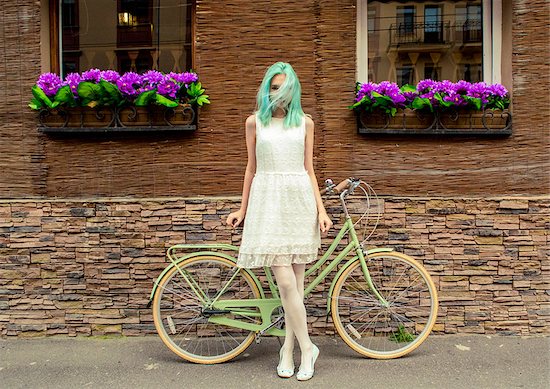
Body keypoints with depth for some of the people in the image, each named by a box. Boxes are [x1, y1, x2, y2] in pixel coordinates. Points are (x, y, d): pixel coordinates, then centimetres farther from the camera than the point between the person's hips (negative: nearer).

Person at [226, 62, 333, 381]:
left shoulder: (305, 122, 11)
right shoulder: (255, 122, 9)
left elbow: (309, 169, 11)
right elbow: (251, 169, 13)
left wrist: (321, 209, 3)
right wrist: (242, 210, 15)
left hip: (299, 200, 2)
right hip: (268, 202, -1)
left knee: (296, 281, 4)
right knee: (285, 281, -9)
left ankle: (288, 349, 18)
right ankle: (307, 347, 8)